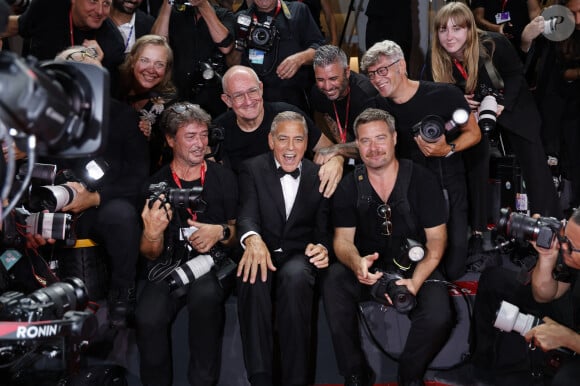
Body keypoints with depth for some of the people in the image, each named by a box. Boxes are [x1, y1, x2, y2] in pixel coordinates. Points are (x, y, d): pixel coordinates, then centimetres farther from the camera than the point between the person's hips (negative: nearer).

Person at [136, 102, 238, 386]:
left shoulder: (223, 178, 6)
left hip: (214, 263, 0)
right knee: (148, 318, -31)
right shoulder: (155, 185, 4)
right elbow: (151, 255, 6)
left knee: (205, 293, -36)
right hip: (169, 265, 0)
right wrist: (152, 234, -18)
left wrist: (221, 232, -11)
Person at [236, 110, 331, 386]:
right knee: (253, 275, -36)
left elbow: (323, 228, 6)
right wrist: (253, 239, -35)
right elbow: (247, 215, -9)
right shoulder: (252, 169, 7)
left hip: (300, 256, 0)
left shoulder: (318, 175, 11)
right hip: (263, 253, 0)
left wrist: (322, 248, -20)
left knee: (294, 276, -36)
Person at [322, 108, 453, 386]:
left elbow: (436, 240, -5)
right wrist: (357, 263, -30)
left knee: (438, 316, -30)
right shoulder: (349, 186, 0)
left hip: (415, 267, -1)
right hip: (369, 268, 2)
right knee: (334, 281, -30)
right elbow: (343, 239, -4)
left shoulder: (422, 180, -5)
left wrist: (415, 282, -23)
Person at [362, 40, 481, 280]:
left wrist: (447, 150, -20)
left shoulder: (444, 95, -11)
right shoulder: (378, 107, 1)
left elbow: (473, 133, -1)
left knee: (453, 269, -3)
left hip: (448, 186, -2)